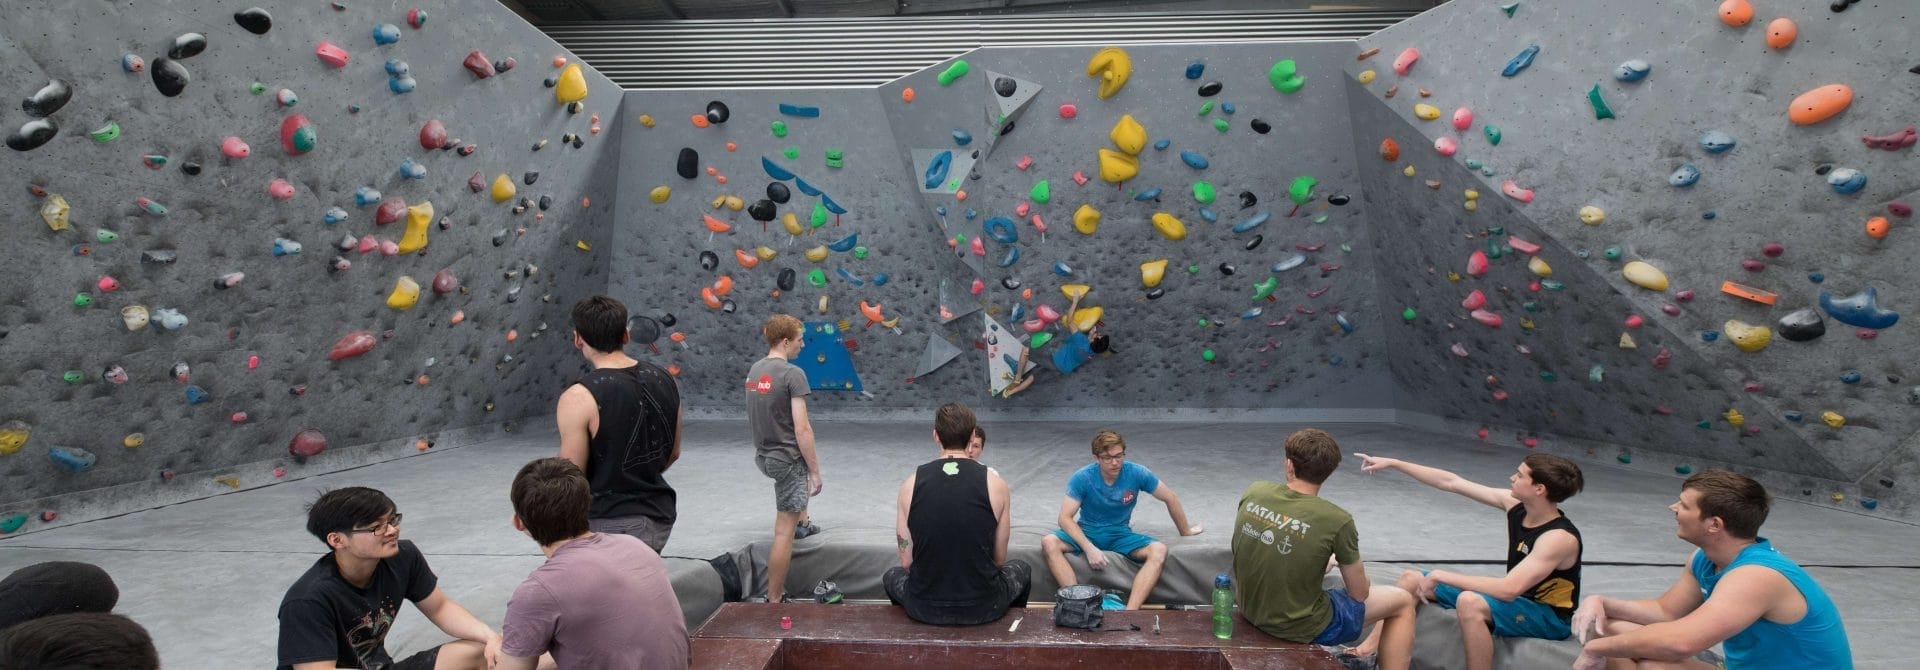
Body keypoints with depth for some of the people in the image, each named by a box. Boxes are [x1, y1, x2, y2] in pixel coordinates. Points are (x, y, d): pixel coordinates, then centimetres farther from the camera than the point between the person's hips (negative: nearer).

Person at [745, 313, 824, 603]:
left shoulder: (754, 370, 5)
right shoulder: (793, 374, -20)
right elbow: (802, 429, -22)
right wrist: (816, 472, -13)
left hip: (762, 456, 9)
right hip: (787, 459, -9)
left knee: (802, 468, 39)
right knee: (783, 532, -1)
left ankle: (803, 521, 50)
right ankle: (774, 599, 5)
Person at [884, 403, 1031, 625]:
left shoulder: (911, 484, -4)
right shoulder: (995, 484, -6)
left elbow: (907, 562, 2)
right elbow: (999, 560, 3)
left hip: (925, 608, 1)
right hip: (982, 608, 0)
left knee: (892, 576, 35)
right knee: (1021, 569, 32)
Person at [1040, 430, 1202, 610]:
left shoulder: (1137, 473, -13)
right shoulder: (1082, 478, -16)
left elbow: (1171, 498, 2)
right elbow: (1065, 518, -18)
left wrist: (1185, 532, 14)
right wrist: (1089, 548, -32)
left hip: (1120, 534, 1)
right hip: (1087, 532, -1)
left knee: (1159, 550, -29)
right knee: (1049, 543, -31)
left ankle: (1129, 613, -38)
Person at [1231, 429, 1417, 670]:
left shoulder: (1253, 491, -10)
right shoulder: (1337, 520, -23)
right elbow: (1359, 594, -9)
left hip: (1250, 610, 5)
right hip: (1300, 627, -5)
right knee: (1403, 601, 15)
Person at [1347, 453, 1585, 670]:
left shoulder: (1560, 537, -29)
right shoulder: (1515, 504, -7)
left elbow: (1508, 589, -37)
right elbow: (1451, 482, -2)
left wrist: (1441, 575, -30)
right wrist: (1392, 463, -2)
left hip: (1548, 617, -8)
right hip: (1518, 598, 9)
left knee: (1469, 603, -39)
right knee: (1411, 578, 5)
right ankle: (1368, 650, 3)